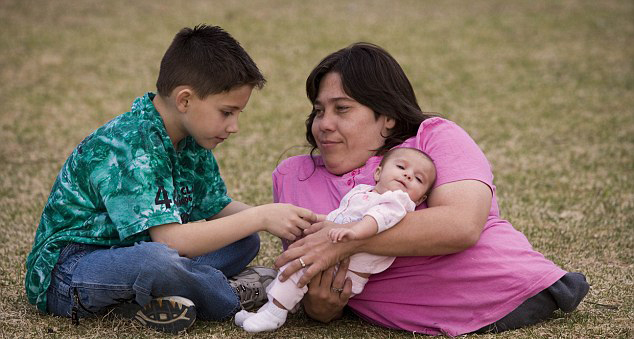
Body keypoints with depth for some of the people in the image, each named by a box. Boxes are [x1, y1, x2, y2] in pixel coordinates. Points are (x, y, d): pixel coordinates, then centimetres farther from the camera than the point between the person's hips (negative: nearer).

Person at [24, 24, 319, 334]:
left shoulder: (191, 140, 4)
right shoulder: (131, 145, -25)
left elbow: (217, 208, 12)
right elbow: (172, 241, -32)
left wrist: (281, 220, -5)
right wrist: (260, 217, -27)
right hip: (65, 273, -9)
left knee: (245, 242, 5)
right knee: (157, 259, -40)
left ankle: (157, 298, -13)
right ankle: (231, 295, -11)